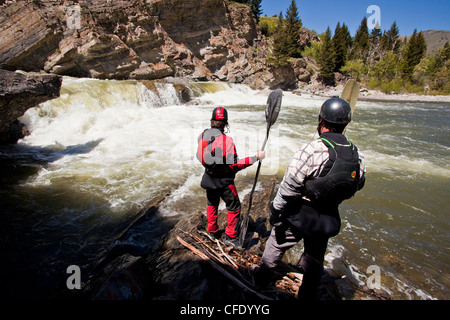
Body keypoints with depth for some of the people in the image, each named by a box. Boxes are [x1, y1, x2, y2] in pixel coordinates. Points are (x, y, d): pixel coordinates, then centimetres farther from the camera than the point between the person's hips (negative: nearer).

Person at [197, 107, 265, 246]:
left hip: (208, 178, 6)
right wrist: (256, 157, -21)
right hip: (224, 181, -6)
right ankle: (230, 236, 22)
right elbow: (235, 165, -25)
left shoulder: (202, 135, -6)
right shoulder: (226, 140, -26)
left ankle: (213, 231, 40)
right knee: (234, 206, 13)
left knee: (212, 203, 26)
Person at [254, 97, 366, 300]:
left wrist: (276, 211, -9)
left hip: (298, 215, -4)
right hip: (328, 220, 4)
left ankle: (262, 273, 46)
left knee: (277, 242, 23)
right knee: (315, 259, 24)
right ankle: (307, 295, 44)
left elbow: (289, 187, -23)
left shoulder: (312, 150, -27)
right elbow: (357, 186, 7)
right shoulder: (357, 156, -10)